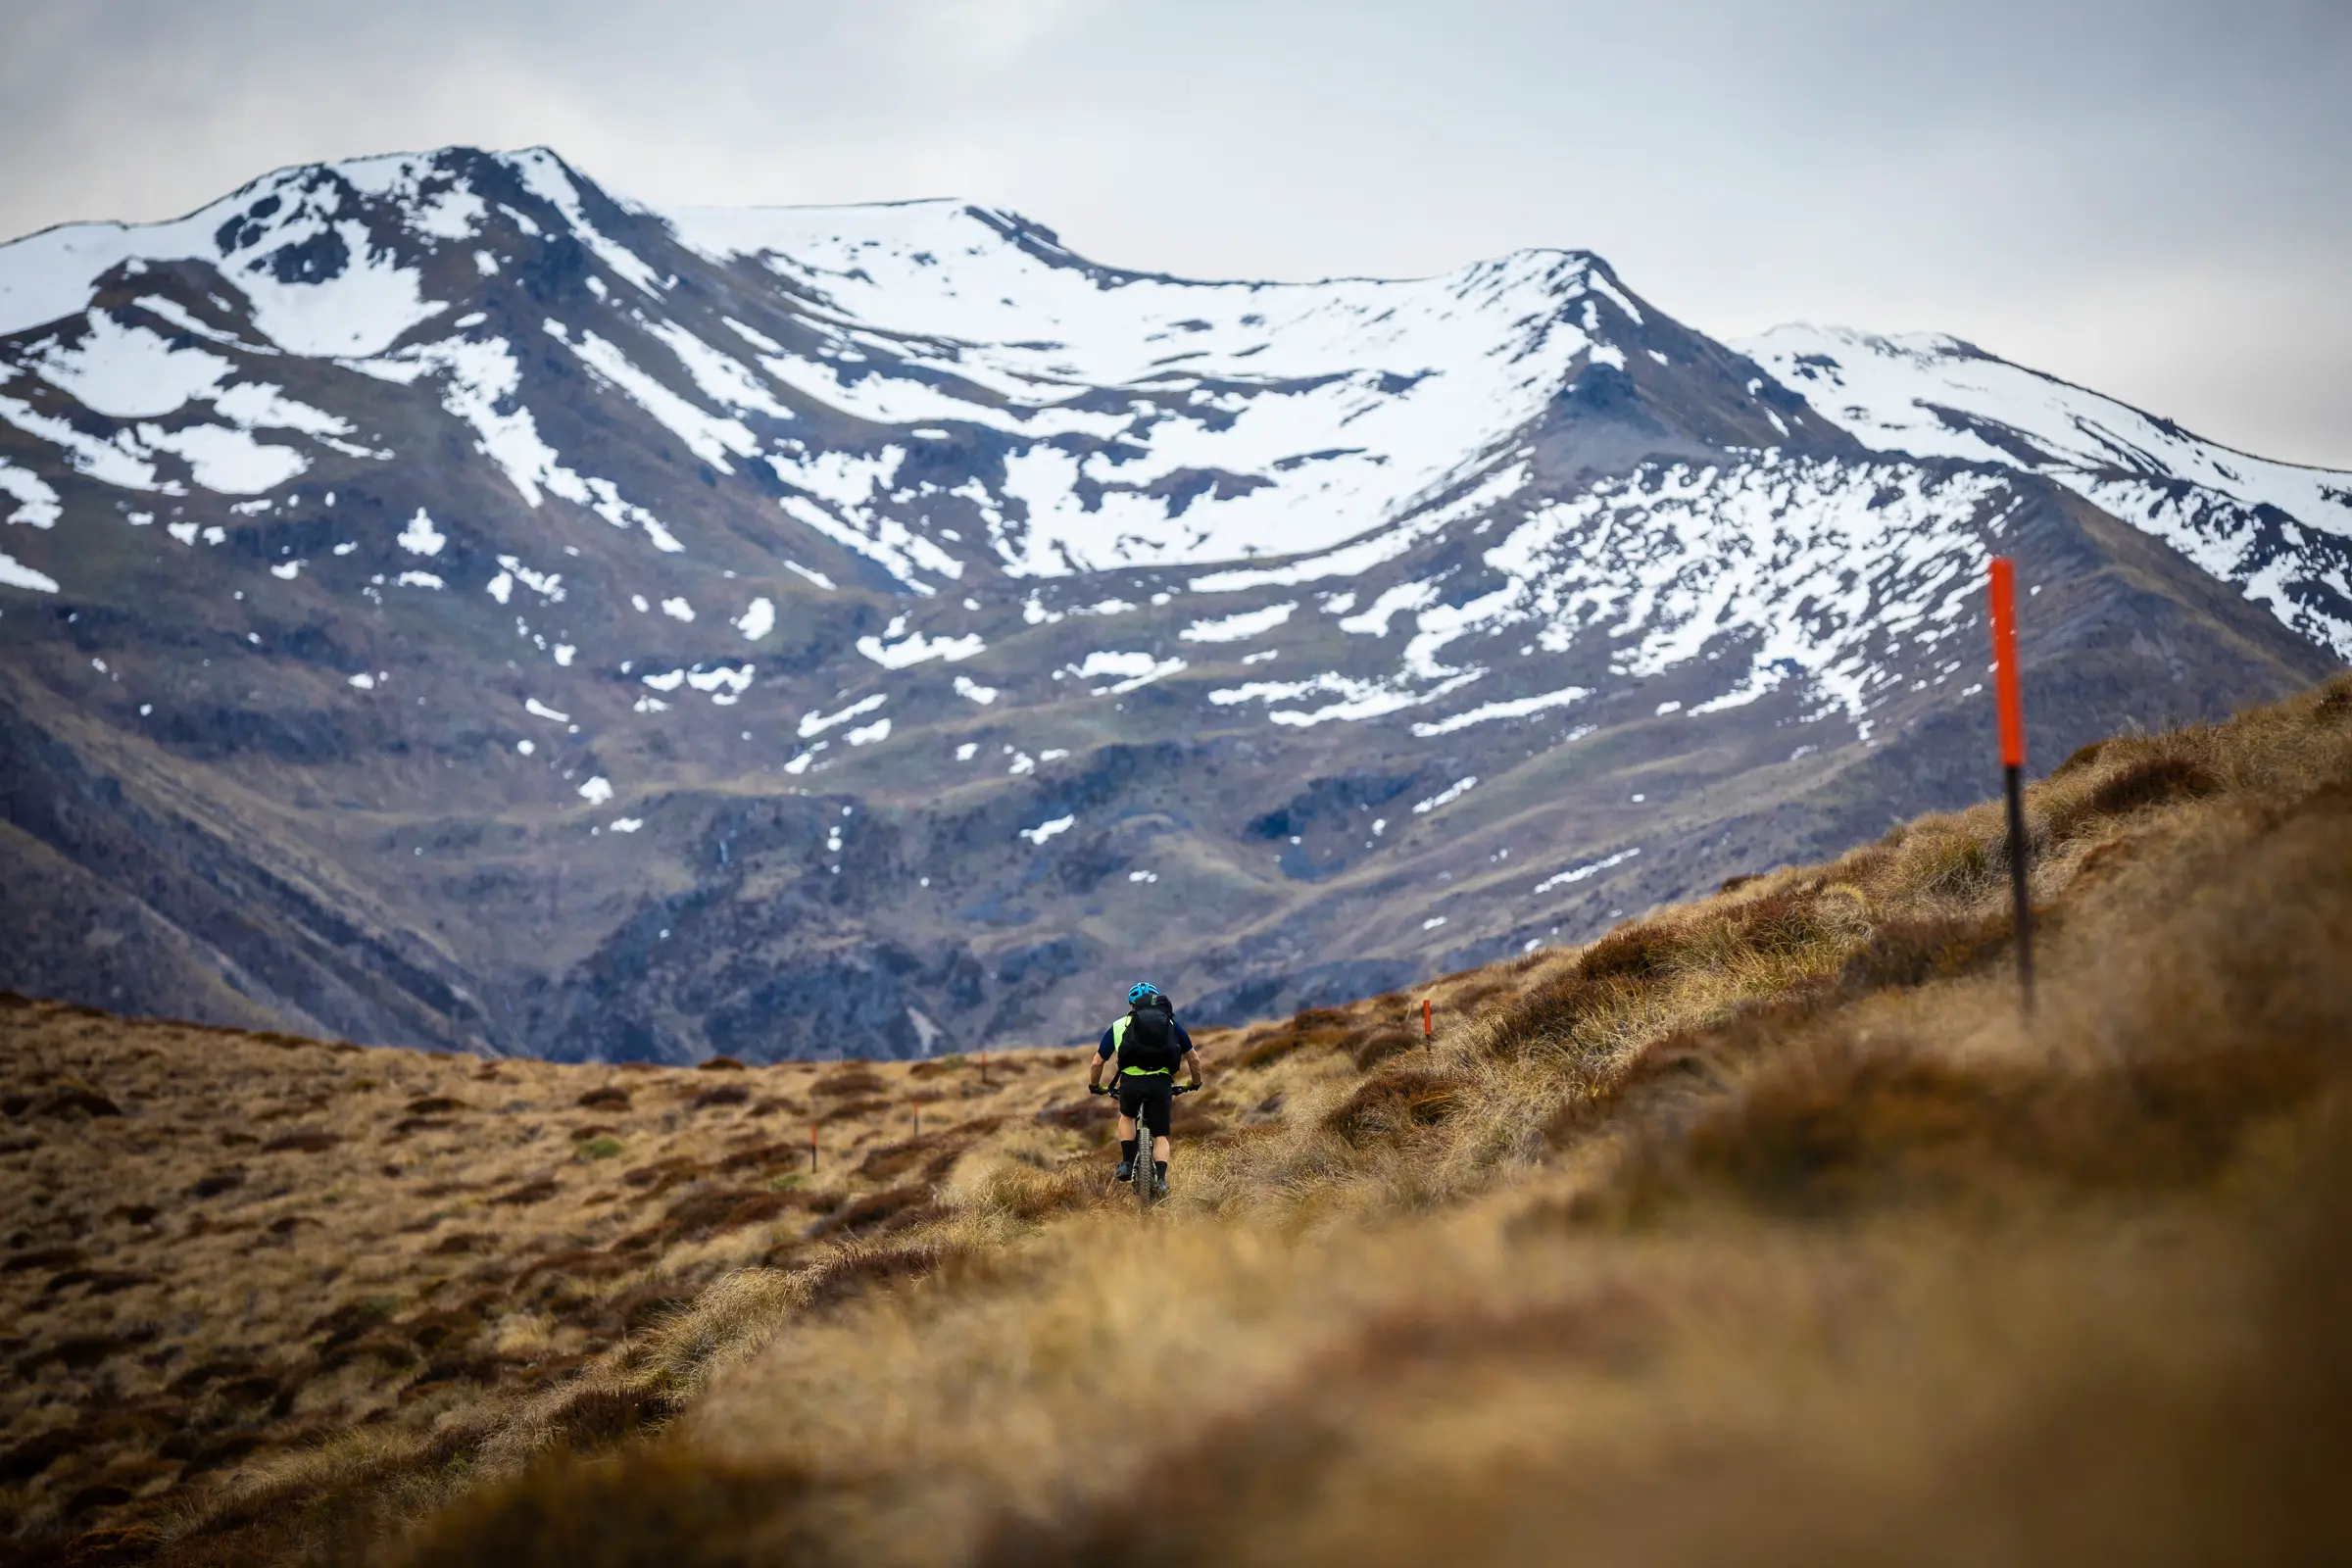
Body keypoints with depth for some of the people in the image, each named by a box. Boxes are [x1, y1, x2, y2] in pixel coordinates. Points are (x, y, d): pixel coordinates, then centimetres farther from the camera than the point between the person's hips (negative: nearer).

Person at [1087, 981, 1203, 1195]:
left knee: (1127, 1117, 31)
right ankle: (1161, 1178, -7)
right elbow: (1194, 1059, 26)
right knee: (1160, 1135, 12)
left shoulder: (1119, 1026, 21)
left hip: (1131, 1081, 0)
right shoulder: (1171, 1024, 23)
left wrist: (1094, 1086, 40)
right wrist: (1195, 1083, 43)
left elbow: (1097, 1063, 22)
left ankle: (1127, 1162, 16)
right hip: (1161, 1082, 0)